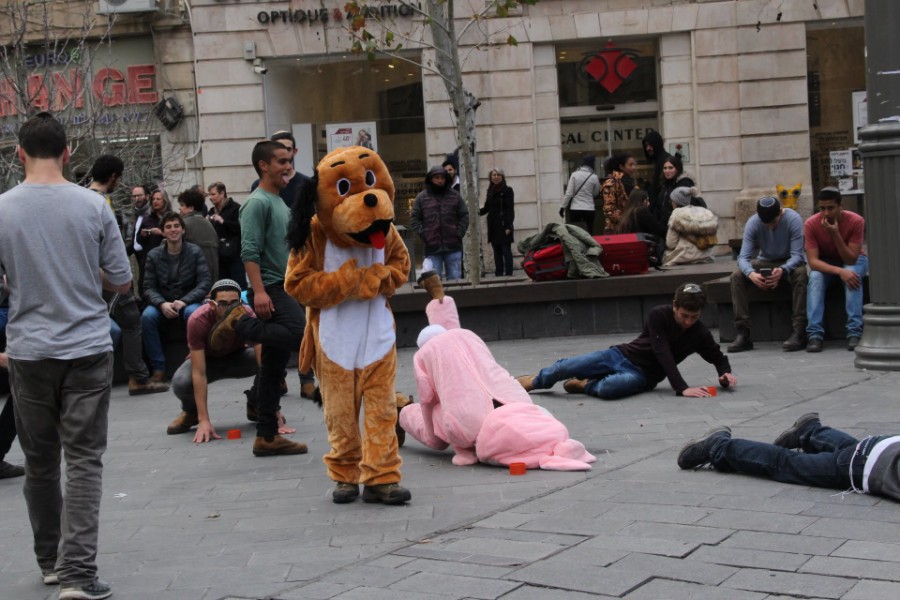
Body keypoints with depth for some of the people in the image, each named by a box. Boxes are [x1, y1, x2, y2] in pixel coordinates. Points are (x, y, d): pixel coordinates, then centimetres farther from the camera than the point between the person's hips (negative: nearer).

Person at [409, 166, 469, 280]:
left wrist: (459, 233, -2)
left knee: (455, 277, 5)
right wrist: (424, 234, -7)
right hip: (432, 247, -1)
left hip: (453, 246, 1)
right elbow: (414, 219, 5)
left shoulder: (454, 195, 8)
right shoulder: (422, 197, 5)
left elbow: (464, 216, 10)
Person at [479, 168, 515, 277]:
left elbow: (510, 209, -8)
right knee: (497, 251, 9)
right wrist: (479, 212, -7)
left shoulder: (507, 190, -3)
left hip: (503, 225, -6)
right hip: (493, 226, 6)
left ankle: (508, 273, -6)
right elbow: (487, 208, 15)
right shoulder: (490, 191, 14)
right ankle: (498, 274, 13)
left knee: (506, 250, -6)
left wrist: (508, 226, -15)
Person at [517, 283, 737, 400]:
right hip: (621, 356, 0)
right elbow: (663, 355, -21)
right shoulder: (659, 315, -13)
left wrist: (725, 373, -13)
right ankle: (533, 382, 20)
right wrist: (682, 388, -32)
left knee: (608, 388, -37)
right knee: (564, 368, -11)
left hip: (641, 375, 0)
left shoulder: (700, 334, -7)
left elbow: (719, 358, 12)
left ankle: (584, 385, -3)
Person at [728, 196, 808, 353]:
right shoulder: (753, 223, -18)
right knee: (736, 276, -24)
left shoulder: (793, 219, -24)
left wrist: (783, 271, -48)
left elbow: (797, 255, -27)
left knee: (800, 274, -37)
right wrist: (751, 273, -47)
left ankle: (799, 332, -36)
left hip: (790, 262, -2)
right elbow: (743, 257, -24)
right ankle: (743, 333, -26)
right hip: (765, 262, 2)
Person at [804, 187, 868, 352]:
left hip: (854, 260, -1)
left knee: (852, 276, -35)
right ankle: (815, 334, -35)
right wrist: (840, 271, -43)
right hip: (825, 263, 1)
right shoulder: (811, 224, -25)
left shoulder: (856, 221, -27)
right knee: (815, 278, -32)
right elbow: (813, 261, -28)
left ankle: (854, 332, -36)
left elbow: (850, 260, -29)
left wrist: (835, 234, -41)